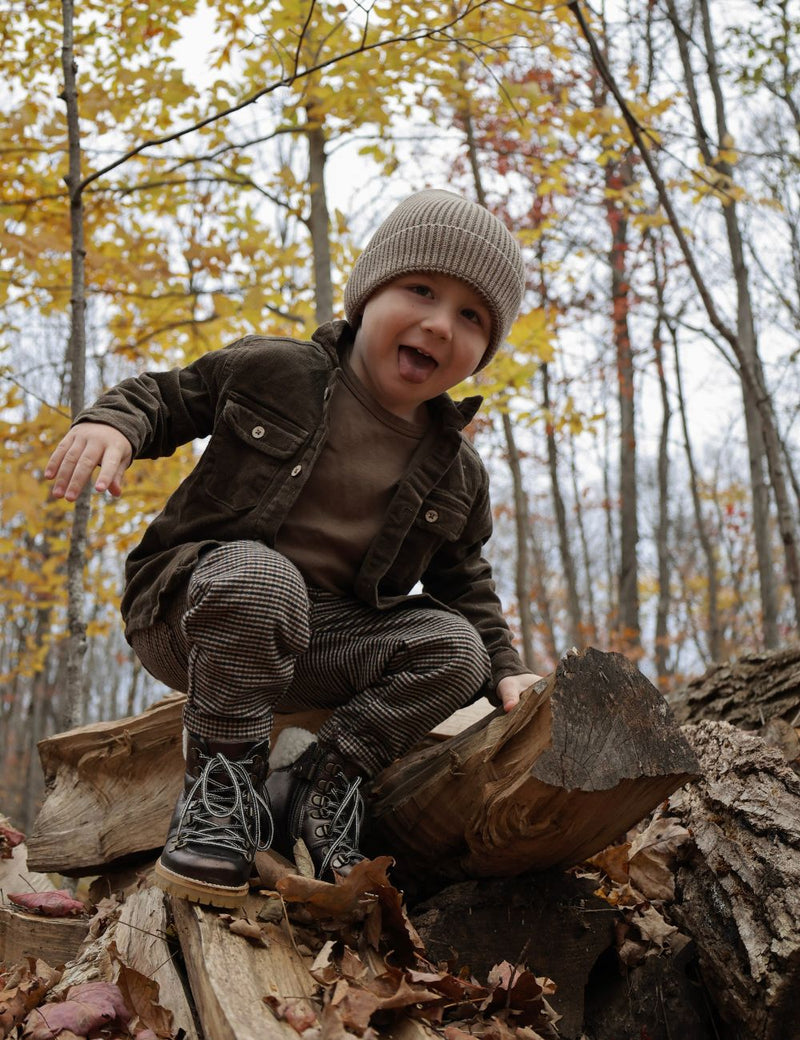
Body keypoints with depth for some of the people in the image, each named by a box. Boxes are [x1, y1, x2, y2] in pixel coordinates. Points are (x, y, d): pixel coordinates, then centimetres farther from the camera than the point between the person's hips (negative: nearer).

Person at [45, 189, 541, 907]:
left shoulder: (456, 473, 5)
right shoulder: (275, 370, -6)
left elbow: (462, 583, 14)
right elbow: (169, 394, 4)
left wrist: (504, 669, 2)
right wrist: (114, 423, -18)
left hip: (318, 639, 4)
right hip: (192, 614, -4)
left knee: (454, 650, -17)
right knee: (258, 575, -39)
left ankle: (319, 782, -10)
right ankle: (222, 786, -24)